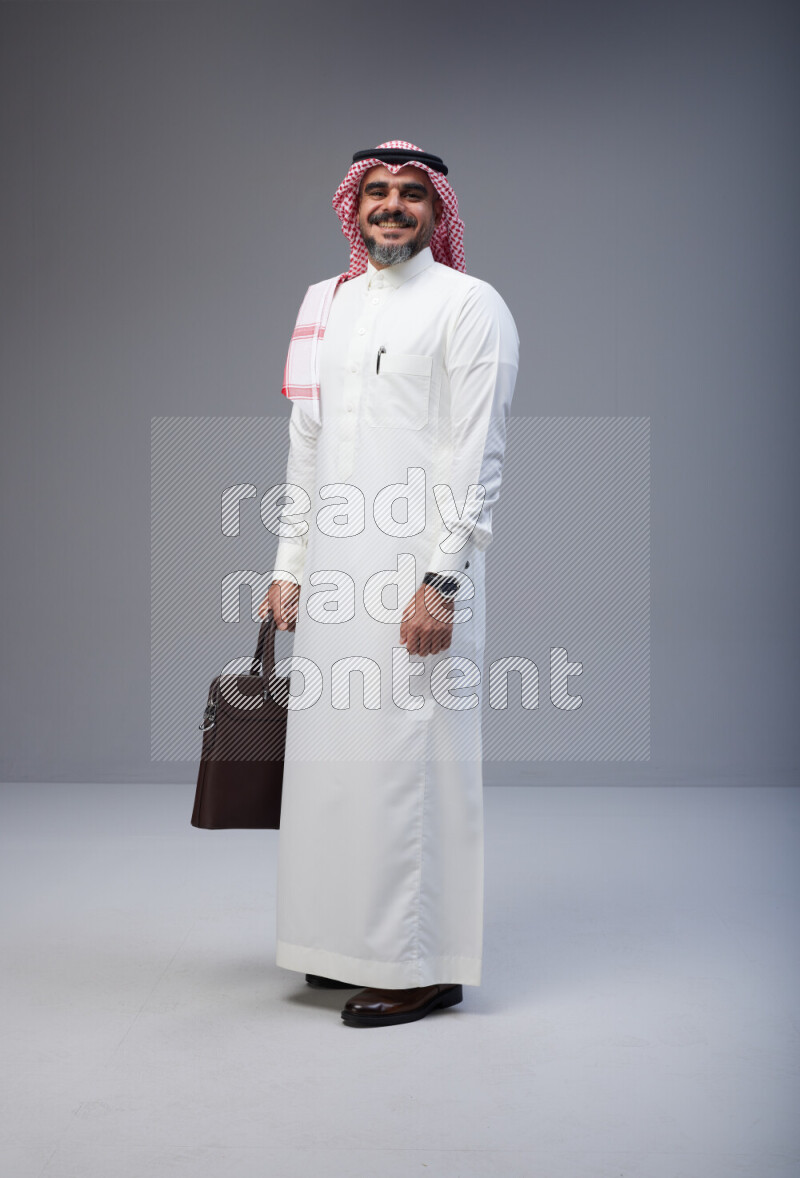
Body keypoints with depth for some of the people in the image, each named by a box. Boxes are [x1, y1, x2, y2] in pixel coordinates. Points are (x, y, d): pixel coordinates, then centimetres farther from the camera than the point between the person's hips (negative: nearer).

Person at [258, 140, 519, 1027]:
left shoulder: (468, 305, -1)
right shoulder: (326, 304, 18)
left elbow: (476, 458, -9)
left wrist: (441, 582, -16)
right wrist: (288, 566, 14)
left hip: (418, 571, -6)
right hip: (334, 570, 6)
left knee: (409, 754, -6)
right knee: (333, 749, 9)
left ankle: (425, 963, 6)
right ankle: (352, 941, 23)